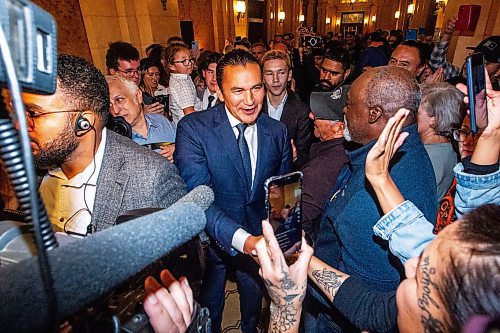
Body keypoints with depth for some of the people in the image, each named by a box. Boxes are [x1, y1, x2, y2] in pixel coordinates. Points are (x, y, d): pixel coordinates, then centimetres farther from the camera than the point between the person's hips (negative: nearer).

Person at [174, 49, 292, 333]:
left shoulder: (278, 131, -8)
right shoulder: (193, 128, -21)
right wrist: (243, 240, -42)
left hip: (260, 239, 3)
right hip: (211, 240, -3)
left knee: (253, 299, 31)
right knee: (209, 309, 25)